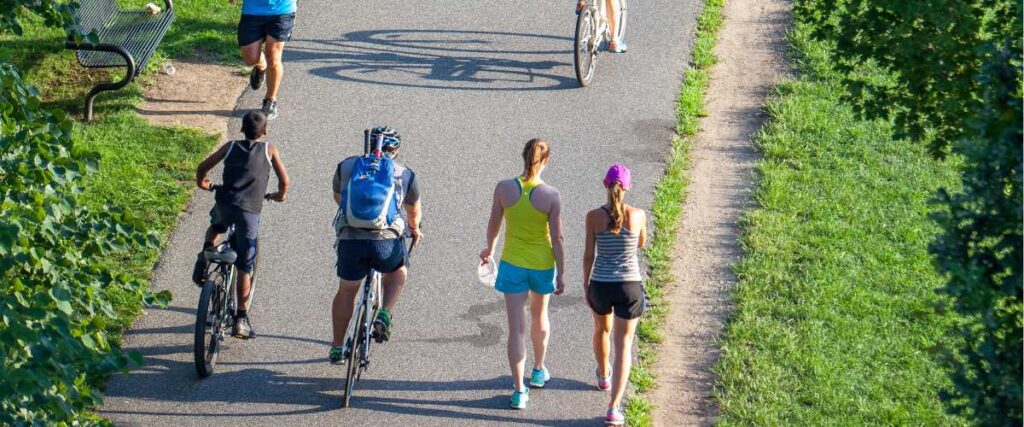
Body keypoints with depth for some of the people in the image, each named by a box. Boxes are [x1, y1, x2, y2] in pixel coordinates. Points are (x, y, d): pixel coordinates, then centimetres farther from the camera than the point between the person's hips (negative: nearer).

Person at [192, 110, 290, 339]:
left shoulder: (231, 146, 16)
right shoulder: (269, 149, 12)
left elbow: (203, 167, 15)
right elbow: (284, 180, 10)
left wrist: (202, 183, 35)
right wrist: (280, 195, 31)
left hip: (225, 204, 2)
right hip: (250, 211, -2)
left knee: (216, 227, 39)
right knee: (245, 267, 7)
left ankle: (205, 254, 11)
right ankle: (241, 319, 5)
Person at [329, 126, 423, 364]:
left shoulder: (346, 166, 16)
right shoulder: (405, 175, 14)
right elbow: (414, 211, 30)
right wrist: (414, 229, 52)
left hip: (350, 239, 1)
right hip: (386, 241, -1)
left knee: (347, 291, 21)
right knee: (397, 272, 31)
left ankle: (337, 349, 27)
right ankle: (385, 316, 9)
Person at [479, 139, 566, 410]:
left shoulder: (504, 189, -13)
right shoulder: (551, 196, -17)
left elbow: (493, 225, 0)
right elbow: (557, 239, -13)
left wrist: (489, 250, 20)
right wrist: (560, 275, -3)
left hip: (512, 265, 0)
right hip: (543, 265, 0)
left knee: (517, 328, 4)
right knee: (539, 315, 27)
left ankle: (519, 391, 2)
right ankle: (539, 370, 45)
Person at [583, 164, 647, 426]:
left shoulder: (594, 216, -10)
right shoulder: (638, 215, -10)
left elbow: (588, 255, -5)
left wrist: (585, 285, 8)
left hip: (601, 286, 1)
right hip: (629, 287, -1)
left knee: (602, 329, 32)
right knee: (623, 346, 3)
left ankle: (603, 376, 58)